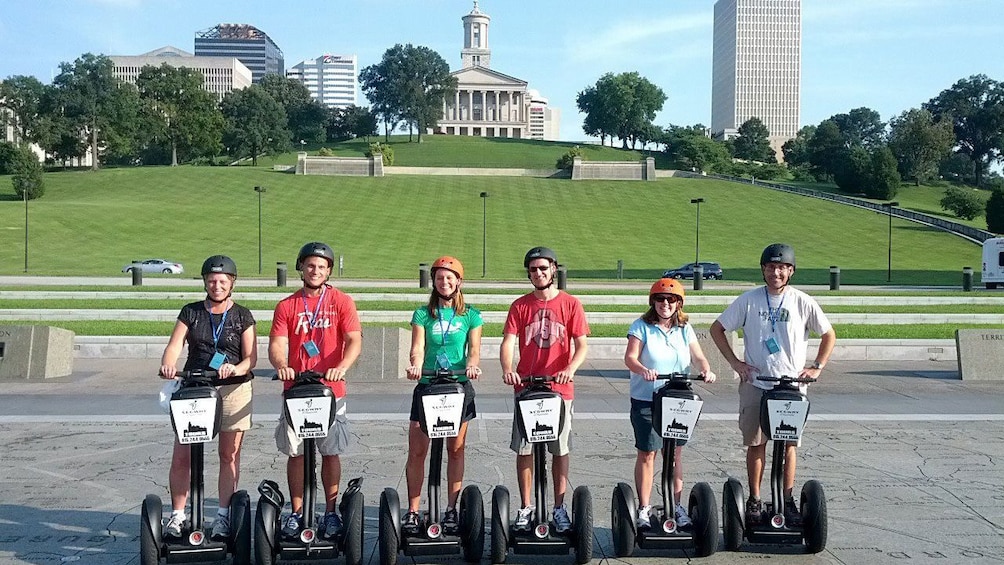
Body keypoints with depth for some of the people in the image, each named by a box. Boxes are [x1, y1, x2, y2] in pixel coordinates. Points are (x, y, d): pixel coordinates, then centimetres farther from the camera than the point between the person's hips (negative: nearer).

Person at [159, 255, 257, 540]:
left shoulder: (242, 316, 6)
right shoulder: (191, 312, 9)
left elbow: (251, 357, 0)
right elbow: (174, 345, -2)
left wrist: (236, 369, -22)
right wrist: (168, 365, -23)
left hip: (233, 389, -1)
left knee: (229, 455, 3)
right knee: (182, 456, -3)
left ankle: (223, 515, 13)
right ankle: (177, 514, 10)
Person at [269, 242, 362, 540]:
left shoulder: (342, 301, 2)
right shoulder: (286, 306, 6)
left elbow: (354, 340, -7)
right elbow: (276, 344, -2)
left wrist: (341, 367, -26)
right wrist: (281, 366, -24)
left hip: (331, 391, -1)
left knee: (331, 453, 5)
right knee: (295, 453, 6)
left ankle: (331, 512, 14)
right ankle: (297, 512, 16)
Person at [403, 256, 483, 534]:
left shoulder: (471, 316, 7)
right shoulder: (423, 315, 7)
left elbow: (474, 348, 0)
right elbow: (417, 348, -2)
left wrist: (471, 365, -22)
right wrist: (415, 365, -23)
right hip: (427, 386, 0)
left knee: (455, 450, 6)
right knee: (416, 451, -2)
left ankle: (451, 509, 16)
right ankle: (412, 511, 5)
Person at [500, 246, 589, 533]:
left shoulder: (570, 304, 2)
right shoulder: (520, 305, 5)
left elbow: (581, 345, -3)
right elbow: (508, 342, -2)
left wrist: (570, 369, -22)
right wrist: (507, 369, -22)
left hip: (560, 388, -1)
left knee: (560, 449, 5)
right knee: (523, 449, 3)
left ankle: (559, 507, 16)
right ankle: (526, 507, 14)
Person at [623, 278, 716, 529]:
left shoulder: (684, 329, 9)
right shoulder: (642, 326, -3)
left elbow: (697, 356, 3)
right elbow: (630, 357, -14)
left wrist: (706, 370, -19)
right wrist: (643, 370, -34)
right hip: (645, 401, -3)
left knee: (675, 453, 9)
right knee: (647, 453, 2)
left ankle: (676, 505, 20)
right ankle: (644, 508, 11)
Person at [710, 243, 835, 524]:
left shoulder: (802, 302, 0)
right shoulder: (749, 300, -1)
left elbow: (829, 334, 12)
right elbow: (717, 328, 6)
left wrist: (816, 367, 2)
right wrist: (735, 362, 0)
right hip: (755, 384, 0)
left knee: (789, 444, 4)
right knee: (755, 444, 6)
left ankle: (788, 501, 14)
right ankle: (754, 499, 17)